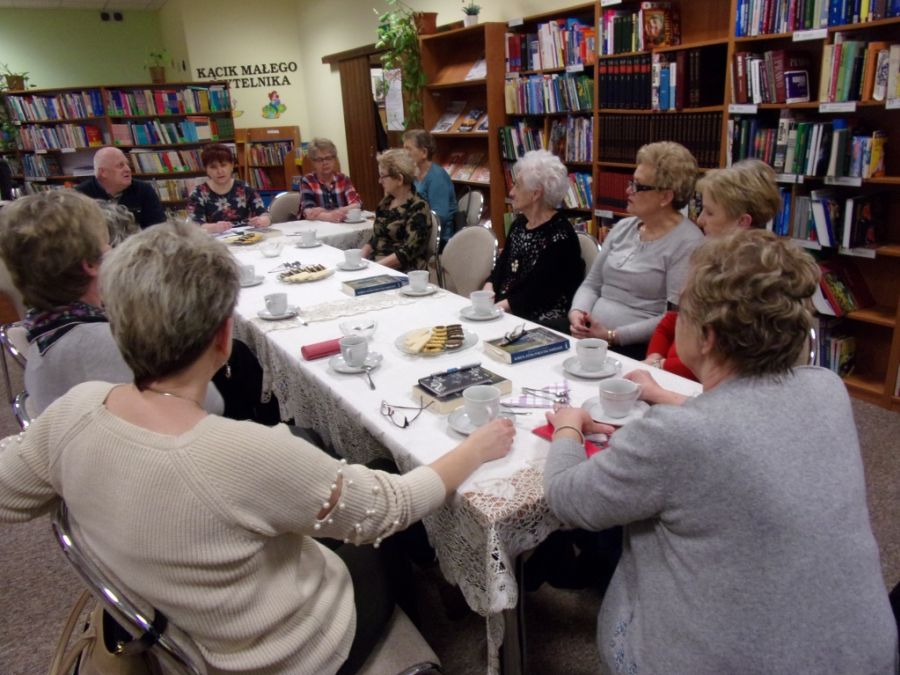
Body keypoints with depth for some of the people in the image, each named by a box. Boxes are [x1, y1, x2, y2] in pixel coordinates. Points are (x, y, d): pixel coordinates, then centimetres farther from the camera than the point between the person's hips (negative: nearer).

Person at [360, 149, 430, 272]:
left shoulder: (418, 209, -10)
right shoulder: (386, 202, 13)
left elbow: (407, 252, -17)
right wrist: (358, 259, 3)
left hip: (403, 272, -7)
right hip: (376, 264, 7)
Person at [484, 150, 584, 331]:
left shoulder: (560, 237, -13)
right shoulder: (519, 223, 12)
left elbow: (537, 292, -17)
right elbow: (502, 266, 11)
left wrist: (496, 308, -19)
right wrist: (488, 290, -7)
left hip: (541, 320, -7)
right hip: (505, 311, 7)